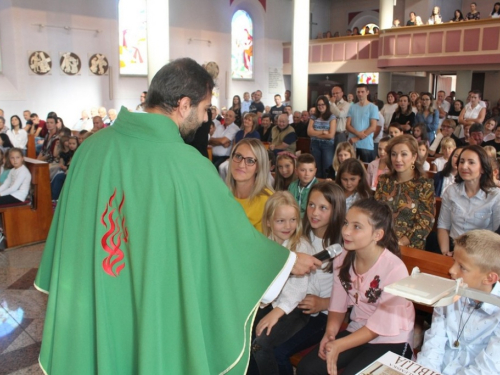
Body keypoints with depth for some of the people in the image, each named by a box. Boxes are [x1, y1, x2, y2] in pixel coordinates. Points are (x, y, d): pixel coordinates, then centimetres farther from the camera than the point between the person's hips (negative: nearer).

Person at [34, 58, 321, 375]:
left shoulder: (93, 147, -8)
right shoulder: (187, 164, -21)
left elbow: (69, 228, 2)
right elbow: (235, 233, -10)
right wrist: (290, 260, 6)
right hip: (157, 311, -4)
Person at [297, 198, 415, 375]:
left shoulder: (394, 268, -25)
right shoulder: (343, 260, -5)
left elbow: (382, 324, -21)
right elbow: (338, 303, -1)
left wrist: (339, 345, -26)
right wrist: (330, 334, -20)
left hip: (390, 341, -5)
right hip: (357, 332, 5)